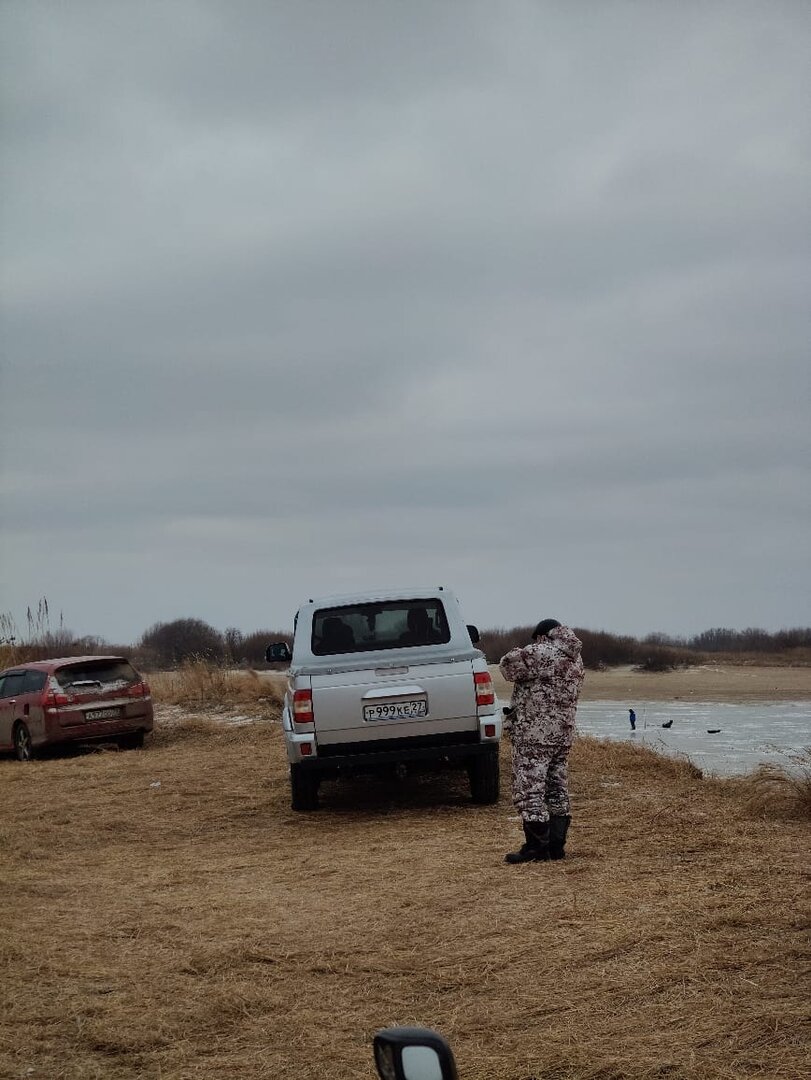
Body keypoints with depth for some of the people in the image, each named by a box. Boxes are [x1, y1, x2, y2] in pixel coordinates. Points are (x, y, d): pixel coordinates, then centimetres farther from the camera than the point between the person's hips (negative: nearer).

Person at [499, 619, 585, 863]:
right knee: (557, 790, 13)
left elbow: (508, 666, -9)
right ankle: (556, 845, 14)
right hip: (564, 734, 9)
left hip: (534, 734, -9)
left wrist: (519, 653, 11)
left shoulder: (539, 653, -14)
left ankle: (537, 847, -6)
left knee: (529, 790, -5)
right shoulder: (576, 659, 13)